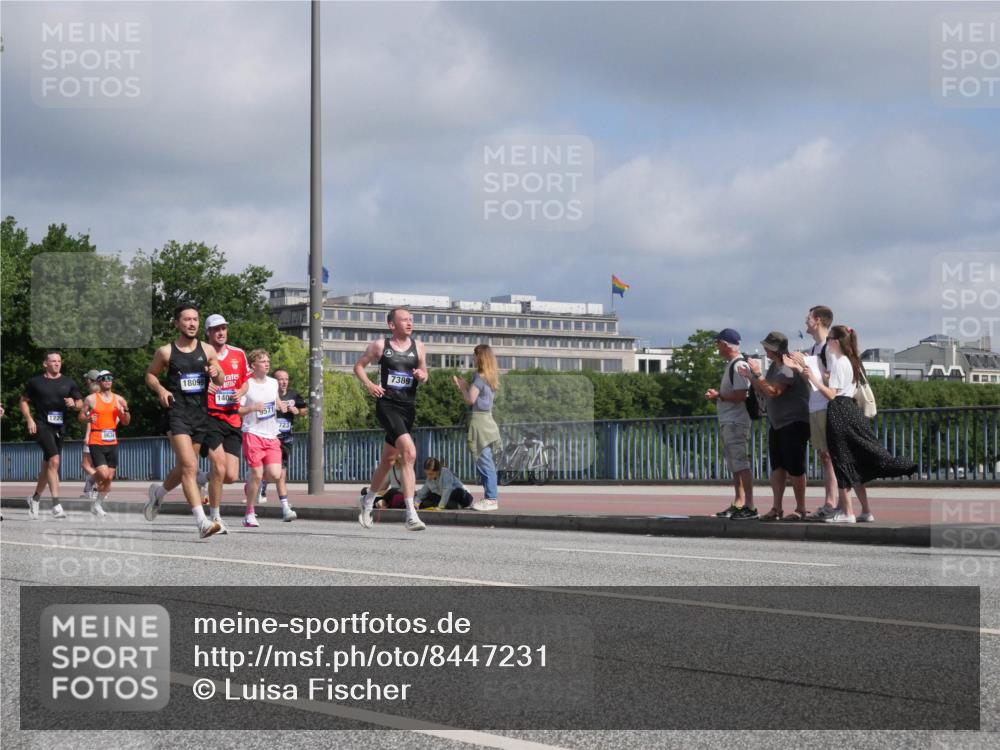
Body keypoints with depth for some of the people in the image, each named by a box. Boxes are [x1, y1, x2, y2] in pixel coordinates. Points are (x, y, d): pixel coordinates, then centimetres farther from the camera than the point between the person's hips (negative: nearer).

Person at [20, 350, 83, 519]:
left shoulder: (68, 383, 11)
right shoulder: (35, 382, 3)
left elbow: (80, 403, 14)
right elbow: (24, 401, 12)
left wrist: (74, 404, -9)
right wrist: (29, 419, -2)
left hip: (59, 427, 5)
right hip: (41, 426, -5)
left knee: (48, 466, 13)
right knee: (54, 460, -22)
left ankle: (35, 498, 35)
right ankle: (56, 505, -26)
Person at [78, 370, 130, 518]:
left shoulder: (118, 399, 9)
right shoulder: (91, 399, 0)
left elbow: (125, 422, 12)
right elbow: (81, 416, 6)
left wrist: (125, 411, -8)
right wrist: (88, 419, -16)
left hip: (112, 443, 4)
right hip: (96, 442, -4)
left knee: (109, 477, 4)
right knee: (103, 474, -18)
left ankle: (97, 504, 20)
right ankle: (93, 480, 16)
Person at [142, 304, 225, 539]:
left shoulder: (207, 350, 8)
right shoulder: (166, 352, 1)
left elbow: (220, 382, 13)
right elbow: (150, 374, 13)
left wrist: (216, 373, -10)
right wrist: (160, 389, -7)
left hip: (200, 413, 5)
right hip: (177, 412, -4)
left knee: (184, 467, 16)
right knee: (189, 466, -18)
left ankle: (158, 492, 47)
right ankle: (202, 522, -24)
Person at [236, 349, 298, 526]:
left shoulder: (273, 383, 12)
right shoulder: (247, 385, -5)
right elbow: (236, 410, -7)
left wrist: (282, 407, 8)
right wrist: (252, 408, -21)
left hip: (271, 436, 5)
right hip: (253, 434, -5)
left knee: (275, 474, -9)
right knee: (257, 474, -8)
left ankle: (251, 481, 23)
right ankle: (250, 513, 6)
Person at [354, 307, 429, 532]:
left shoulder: (418, 347, 9)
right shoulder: (380, 346, 0)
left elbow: (424, 374, 19)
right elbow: (359, 365, 10)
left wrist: (422, 376, -5)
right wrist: (368, 384, -7)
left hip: (407, 406, 5)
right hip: (386, 403, -5)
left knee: (388, 460, 17)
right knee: (409, 452, -24)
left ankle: (368, 503, 40)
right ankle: (411, 514, -27)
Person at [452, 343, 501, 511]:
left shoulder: (480, 377, -12)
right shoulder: (492, 378, 13)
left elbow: (470, 400, -14)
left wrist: (462, 387, 2)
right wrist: (464, 385, 17)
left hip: (479, 420, -9)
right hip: (487, 419, 9)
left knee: (483, 461, -9)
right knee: (487, 462, 12)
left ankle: (490, 499, -10)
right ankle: (489, 497, 16)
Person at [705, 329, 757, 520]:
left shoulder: (739, 366, -14)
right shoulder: (731, 365, 18)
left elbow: (740, 395, -23)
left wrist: (718, 396, -12)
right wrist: (716, 396, 8)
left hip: (736, 423, -11)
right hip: (727, 422, 11)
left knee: (741, 464, -12)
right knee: (734, 466, 14)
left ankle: (750, 506, -13)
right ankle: (738, 504, 20)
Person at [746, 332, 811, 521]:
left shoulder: (789, 368, -18)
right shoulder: (774, 366, 13)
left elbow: (773, 391, -26)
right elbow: (763, 392, 18)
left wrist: (757, 374, -21)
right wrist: (751, 377, 4)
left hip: (794, 424, -10)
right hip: (776, 424, 10)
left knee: (795, 467, -6)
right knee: (777, 466, 6)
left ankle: (800, 509, 0)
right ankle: (776, 508, 7)